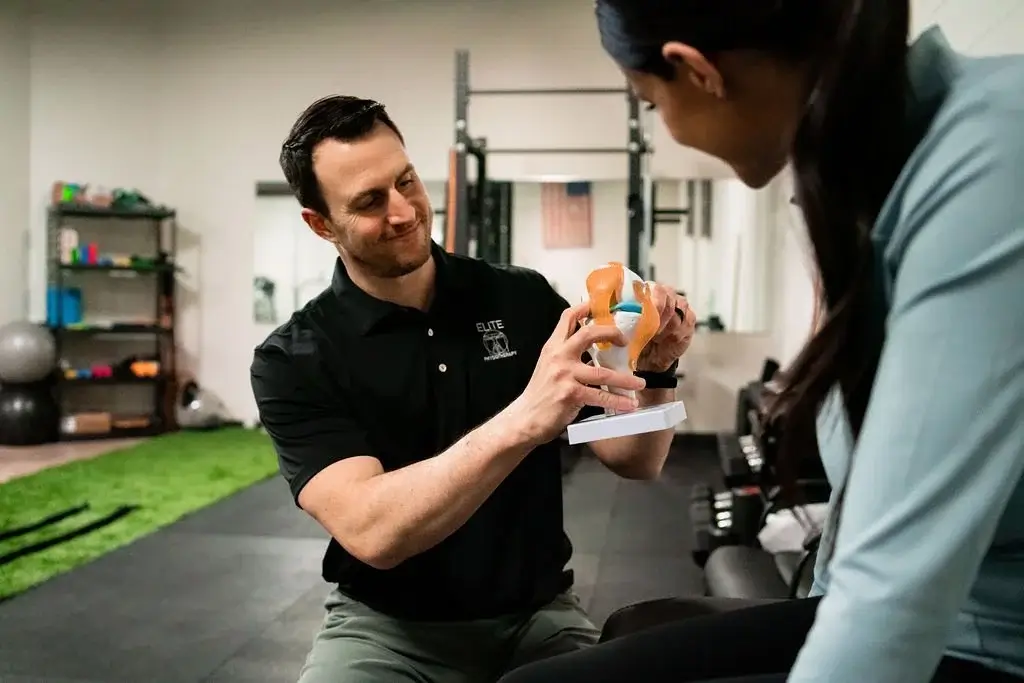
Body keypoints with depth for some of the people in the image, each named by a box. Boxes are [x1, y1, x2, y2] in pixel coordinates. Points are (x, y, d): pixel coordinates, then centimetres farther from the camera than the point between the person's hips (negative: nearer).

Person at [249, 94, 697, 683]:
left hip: (538, 613, 2)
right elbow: (370, 530, -25)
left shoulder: (524, 300, -3)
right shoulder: (295, 359, -9)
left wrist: (656, 371, -19)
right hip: (389, 628, -1)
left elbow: (635, 462, 1)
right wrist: (521, 421, -37)